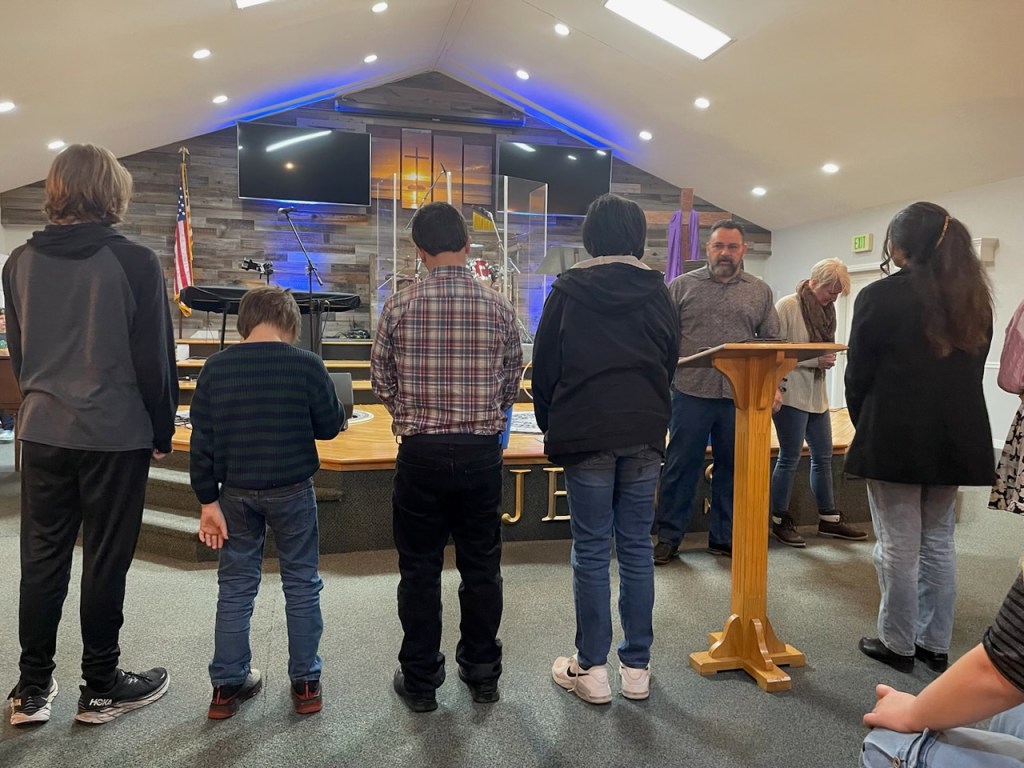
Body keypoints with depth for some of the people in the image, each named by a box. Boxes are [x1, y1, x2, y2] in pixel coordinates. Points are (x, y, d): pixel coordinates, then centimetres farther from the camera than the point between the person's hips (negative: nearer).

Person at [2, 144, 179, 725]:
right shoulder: (135, 262, -13)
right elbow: (156, 357, -11)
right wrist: (163, 431, -1)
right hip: (115, 434, -5)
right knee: (105, 559, 6)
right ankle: (102, 688, 20)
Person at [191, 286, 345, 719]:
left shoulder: (216, 368, -3)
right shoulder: (305, 364, -12)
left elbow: (201, 441, -3)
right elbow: (330, 427, -4)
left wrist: (208, 501, 2)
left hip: (236, 491, 3)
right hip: (291, 489, -2)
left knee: (235, 585, 14)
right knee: (301, 584, 11)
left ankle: (227, 686, 23)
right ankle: (306, 684, 20)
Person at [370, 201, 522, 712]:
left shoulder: (400, 306, -6)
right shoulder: (499, 307, -4)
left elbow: (381, 381, 2)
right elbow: (512, 381, 4)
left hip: (420, 453, -1)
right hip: (482, 453, 1)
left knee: (420, 569, 12)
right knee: (481, 567, 15)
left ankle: (420, 680, 24)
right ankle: (482, 673, 29)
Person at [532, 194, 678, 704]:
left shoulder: (568, 291, -2)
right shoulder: (658, 293, 6)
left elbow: (544, 367, 1)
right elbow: (670, 363, 13)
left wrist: (552, 428, 13)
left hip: (585, 436, -3)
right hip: (644, 437, 3)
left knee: (591, 551, 4)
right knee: (636, 549, 9)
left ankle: (591, 669, 12)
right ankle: (637, 668, 17)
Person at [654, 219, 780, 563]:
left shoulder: (760, 292, 10)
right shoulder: (682, 286, 5)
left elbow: (772, 342, 11)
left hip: (741, 396, 2)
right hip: (690, 392, -2)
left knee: (732, 468, 10)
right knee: (680, 466, 4)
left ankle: (723, 537, 24)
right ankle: (668, 537, 15)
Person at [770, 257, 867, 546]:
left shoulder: (826, 310, 12)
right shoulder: (787, 306, -12)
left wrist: (828, 358, 1)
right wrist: (814, 360, -21)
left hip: (816, 394, 8)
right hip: (791, 393, -8)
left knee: (823, 457, 13)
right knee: (790, 458, 0)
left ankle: (828, 519, 24)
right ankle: (780, 521, 12)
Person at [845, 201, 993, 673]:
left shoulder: (879, 297, -12)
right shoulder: (975, 298, 8)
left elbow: (858, 377, -7)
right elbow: (973, 371, 12)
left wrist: (866, 429, 8)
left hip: (894, 440, -6)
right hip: (956, 439, 6)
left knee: (898, 548, 4)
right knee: (938, 543, 15)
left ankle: (898, 645, 15)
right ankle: (936, 644, 24)